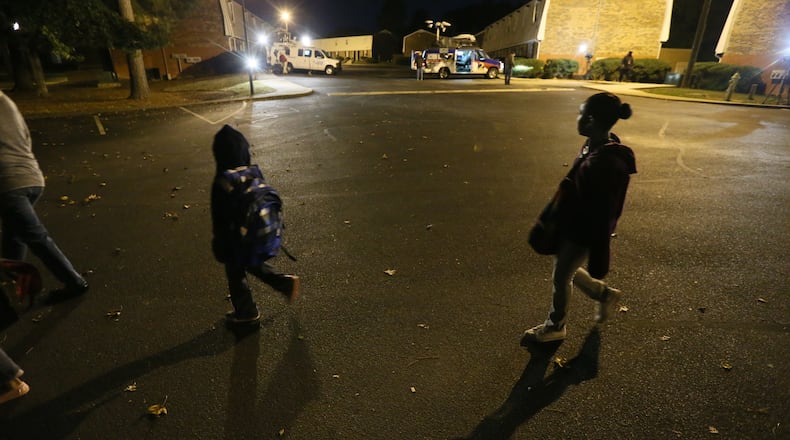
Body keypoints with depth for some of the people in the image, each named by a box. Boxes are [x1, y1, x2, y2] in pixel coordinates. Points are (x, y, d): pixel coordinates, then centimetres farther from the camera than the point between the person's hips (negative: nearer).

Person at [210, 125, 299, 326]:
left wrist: (220, 246, -7)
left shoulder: (222, 183, -27)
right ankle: (285, 282, 27)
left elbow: (220, 219, -20)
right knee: (251, 264, 31)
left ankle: (246, 312, 36)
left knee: (236, 275, 17)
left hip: (235, 239, -6)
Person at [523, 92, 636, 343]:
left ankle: (555, 327, 38)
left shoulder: (607, 163, -31)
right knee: (565, 270, 25)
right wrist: (557, 217, 22)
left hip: (583, 233, -9)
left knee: (561, 277, 12)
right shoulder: (595, 146, -3)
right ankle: (606, 295, 49)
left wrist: (598, 262, -19)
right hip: (572, 224, 9)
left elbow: (604, 216, -27)